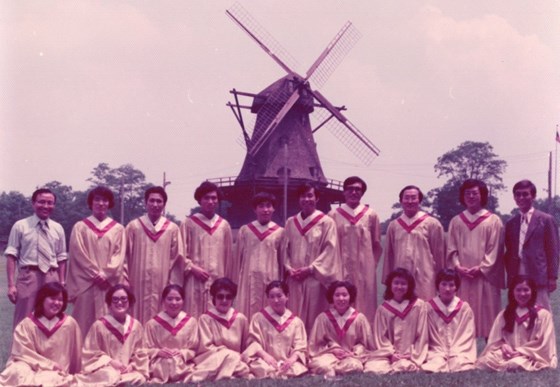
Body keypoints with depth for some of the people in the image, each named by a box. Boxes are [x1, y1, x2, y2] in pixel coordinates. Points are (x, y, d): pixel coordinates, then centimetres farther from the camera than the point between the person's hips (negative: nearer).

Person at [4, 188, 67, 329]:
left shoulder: (58, 228, 10)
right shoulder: (20, 226, 0)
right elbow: (11, 256, -2)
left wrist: (62, 283, 8)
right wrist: (11, 284, -9)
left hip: (51, 278, 3)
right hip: (28, 276, -3)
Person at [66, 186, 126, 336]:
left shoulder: (118, 229, 10)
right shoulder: (80, 227, 7)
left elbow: (119, 255, 3)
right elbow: (78, 253, -1)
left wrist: (105, 274, -11)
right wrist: (96, 274, -9)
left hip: (110, 283, 1)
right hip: (86, 282, -1)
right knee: (85, 323, -3)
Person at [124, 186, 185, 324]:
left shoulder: (172, 229, 5)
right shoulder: (133, 227, 5)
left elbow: (178, 260, 5)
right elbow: (125, 256, 6)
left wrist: (173, 287, 1)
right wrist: (125, 282, -1)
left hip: (163, 285, 0)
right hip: (138, 285, 0)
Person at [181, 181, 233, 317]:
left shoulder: (224, 225, 12)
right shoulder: (188, 223, 4)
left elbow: (228, 256, 15)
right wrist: (192, 268, -11)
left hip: (218, 281, 3)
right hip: (196, 281, -2)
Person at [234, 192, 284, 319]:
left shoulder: (280, 232, 3)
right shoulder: (245, 230, 6)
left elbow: (282, 258, 7)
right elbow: (238, 256, 11)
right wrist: (237, 278, 10)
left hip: (270, 279, 0)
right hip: (249, 279, 1)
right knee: (248, 313, -1)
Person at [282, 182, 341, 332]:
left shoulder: (326, 222, 0)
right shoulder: (290, 222, 14)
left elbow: (329, 250, -6)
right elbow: (285, 248, 14)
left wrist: (310, 269, -12)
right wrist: (289, 268, -2)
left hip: (315, 279, -4)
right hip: (294, 280, 4)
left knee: (314, 320, -3)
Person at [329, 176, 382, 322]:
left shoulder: (371, 215, 5)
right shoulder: (333, 216, 4)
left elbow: (377, 245, 12)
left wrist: (371, 265, 6)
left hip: (364, 271, 1)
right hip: (341, 271, -1)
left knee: (365, 308, 1)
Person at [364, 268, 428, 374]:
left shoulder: (419, 305, 4)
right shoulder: (383, 309, 7)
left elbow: (422, 334, 2)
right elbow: (381, 336, 4)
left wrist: (413, 355, -9)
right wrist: (391, 354, -11)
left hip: (410, 355, -2)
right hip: (387, 354, 2)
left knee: (404, 367, -38)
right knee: (371, 369, -27)